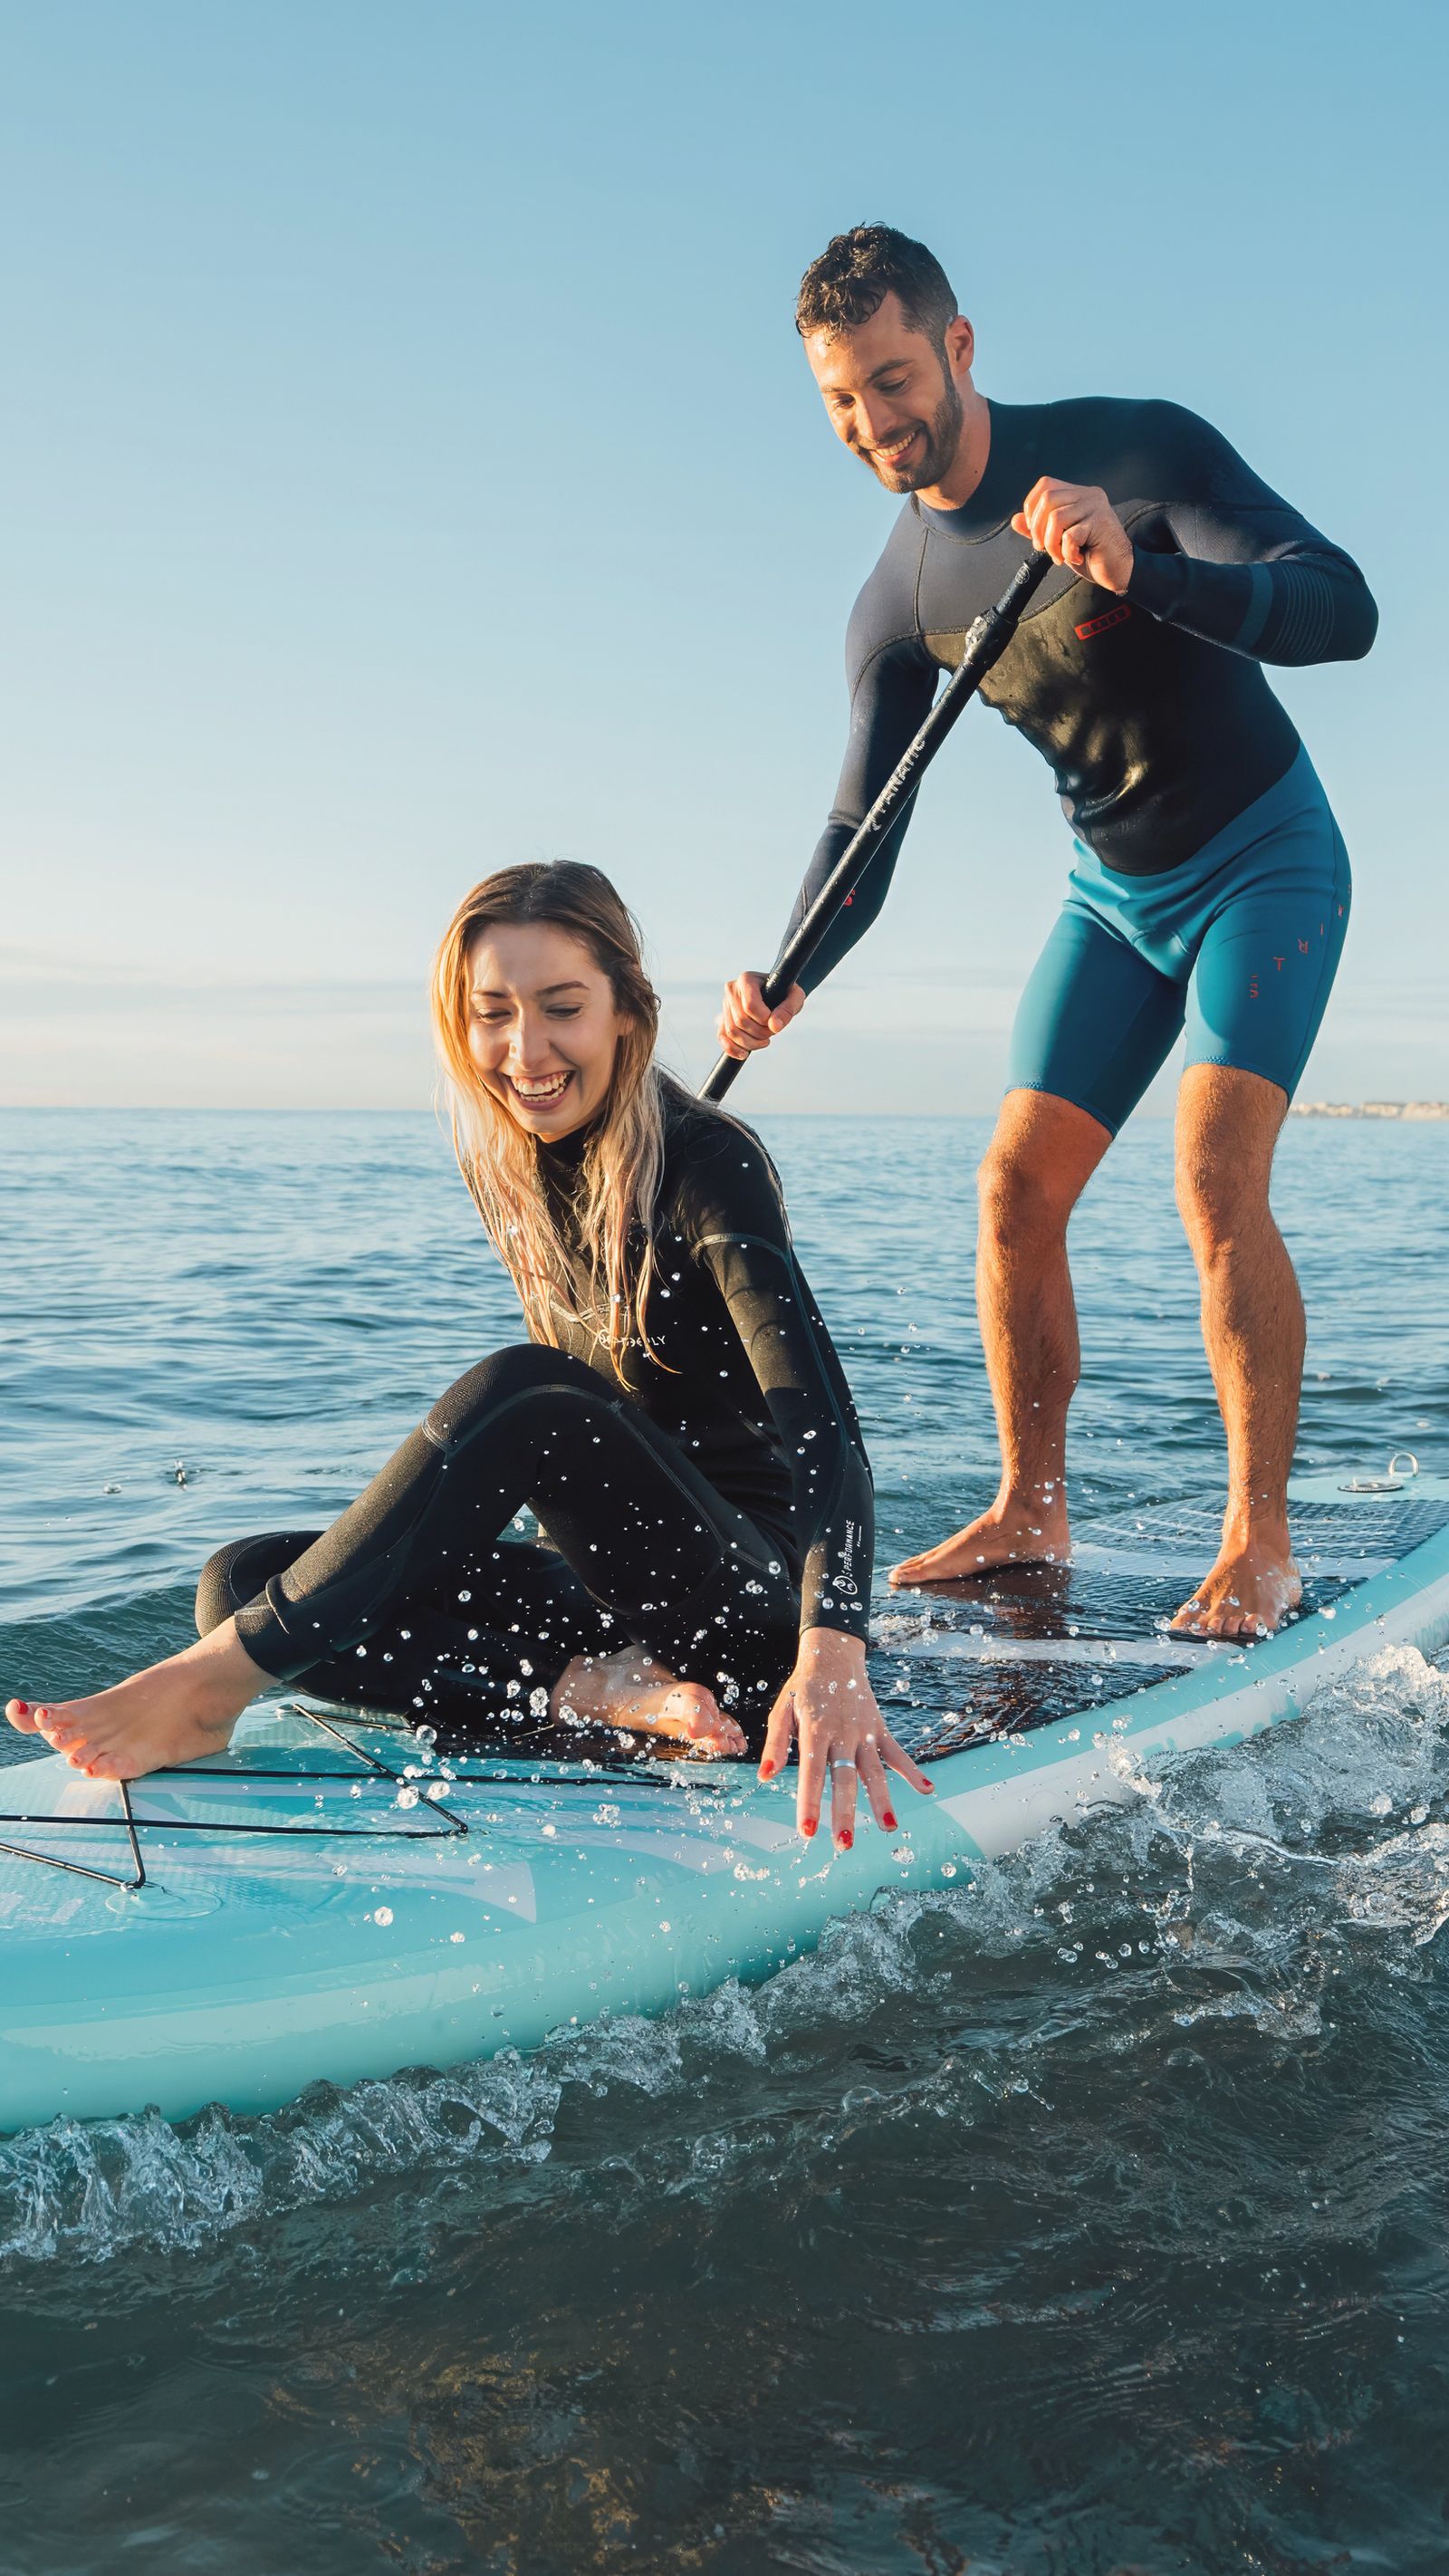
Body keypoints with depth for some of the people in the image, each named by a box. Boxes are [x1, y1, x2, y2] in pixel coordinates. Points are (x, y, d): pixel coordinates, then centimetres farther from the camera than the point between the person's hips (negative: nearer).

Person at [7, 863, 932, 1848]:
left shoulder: (711, 1165, -16)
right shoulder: (508, 1170, 5)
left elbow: (824, 1427, -30)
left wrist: (834, 1652, -47)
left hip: (758, 1592, -7)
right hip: (621, 1582, 7)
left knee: (521, 1396, -33)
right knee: (246, 1580, -12)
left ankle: (208, 1690, -28)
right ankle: (610, 1690, -24)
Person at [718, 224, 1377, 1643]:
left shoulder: (1138, 449, -19)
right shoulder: (897, 600, -5)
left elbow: (1342, 607, -29)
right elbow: (862, 833, -7)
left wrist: (1141, 575, -47)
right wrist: (790, 977, -28)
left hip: (1265, 861, -5)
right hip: (1115, 892, 5)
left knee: (1214, 1179, -21)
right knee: (1015, 1190, -3)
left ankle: (1258, 1543, -13)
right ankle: (1030, 1513, 11)